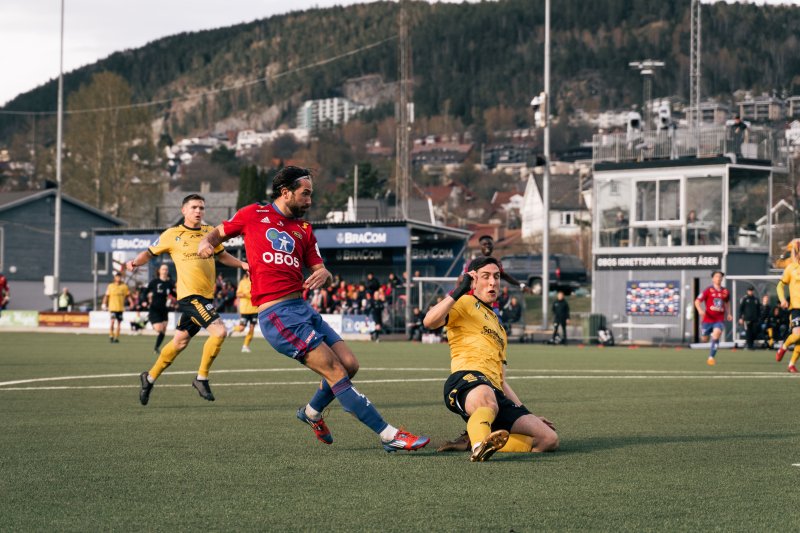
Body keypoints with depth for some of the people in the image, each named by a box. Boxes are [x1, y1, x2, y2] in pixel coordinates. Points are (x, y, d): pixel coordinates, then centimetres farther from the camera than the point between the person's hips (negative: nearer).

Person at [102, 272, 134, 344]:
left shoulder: (124, 286, 5)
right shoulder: (110, 286, 0)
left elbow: (128, 296, 9)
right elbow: (107, 296, 1)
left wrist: (131, 302, -6)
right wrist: (104, 304, -10)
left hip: (120, 308, 3)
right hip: (113, 307, -3)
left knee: (119, 323, 6)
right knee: (112, 321, -17)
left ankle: (116, 338, 15)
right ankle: (111, 336, -7)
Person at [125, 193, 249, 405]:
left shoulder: (210, 232, 11)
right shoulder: (172, 235, -2)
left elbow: (222, 255, 25)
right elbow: (150, 253, 8)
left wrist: (242, 264, 9)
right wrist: (135, 262, -12)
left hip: (207, 296, 6)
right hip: (190, 294, -6)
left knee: (180, 342, 14)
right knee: (219, 331, -21)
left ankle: (150, 378, 32)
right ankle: (202, 378, -6)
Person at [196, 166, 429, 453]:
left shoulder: (303, 230, 20)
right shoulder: (253, 214, 6)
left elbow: (319, 268, 16)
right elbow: (219, 232, 17)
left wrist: (322, 274, -9)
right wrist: (206, 242, -6)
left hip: (303, 309, 7)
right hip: (277, 314, -7)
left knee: (349, 364, 1)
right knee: (335, 370, -12)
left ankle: (312, 412, 29)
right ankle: (389, 435, -13)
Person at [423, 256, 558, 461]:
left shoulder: (497, 326, 37)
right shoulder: (465, 303, 15)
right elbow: (430, 321, -7)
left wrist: (526, 413, 33)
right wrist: (458, 292, -9)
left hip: (496, 392, 7)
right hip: (467, 377, -7)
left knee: (549, 439, -8)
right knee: (487, 399, -44)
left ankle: (475, 440, -11)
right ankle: (480, 446, -70)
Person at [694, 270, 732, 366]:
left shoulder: (725, 292, 5)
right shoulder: (708, 290, -5)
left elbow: (727, 302, 26)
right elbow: (697, 302, -7)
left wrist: (728, 314, 14)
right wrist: (700, 310, -26)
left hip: (719, 320, 1)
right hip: (708, 319, -1)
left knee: (716, 335, -25)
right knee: (704, 339, 7)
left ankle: (711, 357, -19)